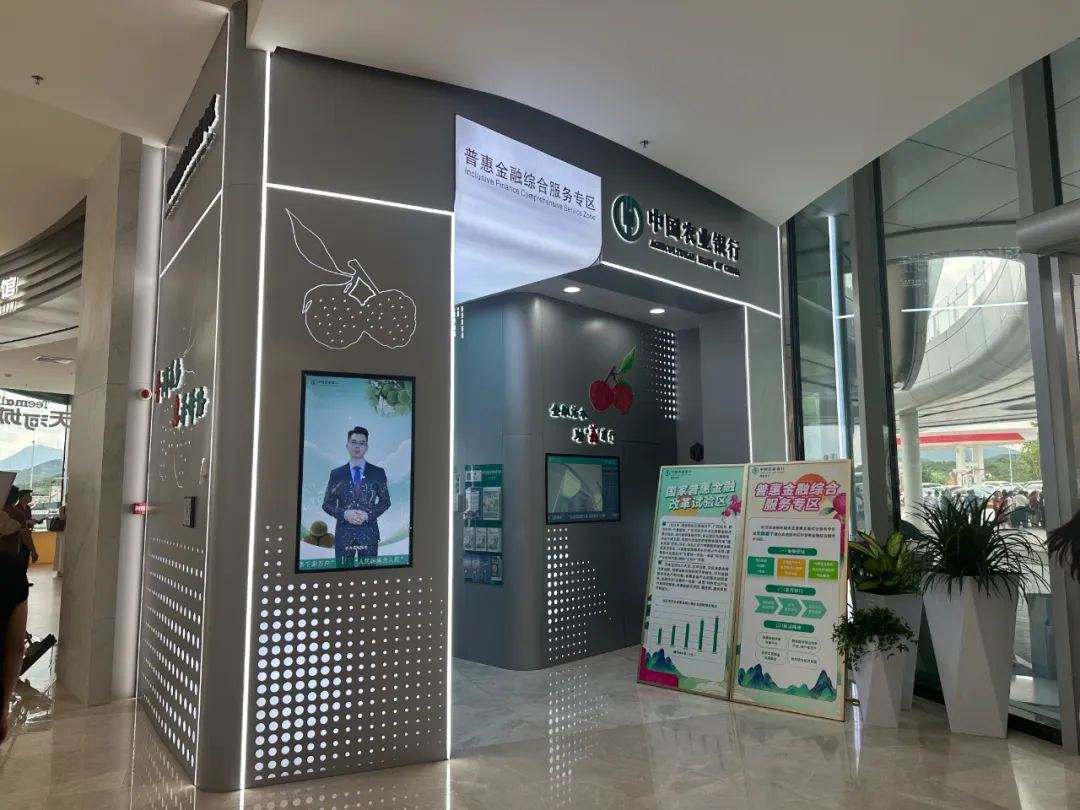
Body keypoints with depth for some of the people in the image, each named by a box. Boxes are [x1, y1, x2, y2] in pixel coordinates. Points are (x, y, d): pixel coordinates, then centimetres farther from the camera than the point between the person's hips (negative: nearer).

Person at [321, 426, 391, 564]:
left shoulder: (378, 472, 5)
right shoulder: (336, 474, 7)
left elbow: (385, 502, 7)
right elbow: (327, 504, 8)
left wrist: (368, 514, -10)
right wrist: (344, 514, -11)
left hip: (369, 532, 0)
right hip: (344, 532, 1)